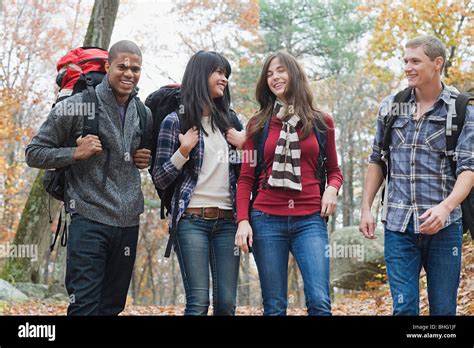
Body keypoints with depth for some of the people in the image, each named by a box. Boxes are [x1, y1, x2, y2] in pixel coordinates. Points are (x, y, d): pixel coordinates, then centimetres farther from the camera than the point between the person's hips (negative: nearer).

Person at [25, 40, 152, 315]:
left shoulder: (144, 115, 11)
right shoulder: (76, 106, -5)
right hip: (90, 219, -6)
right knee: (85, 306, -7)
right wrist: (76, 152, -15)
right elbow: (34, 153, -1)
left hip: (129, 222, 6)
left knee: (113, 306, 13)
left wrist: (146, 161, 6)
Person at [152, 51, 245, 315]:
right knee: (199, 302, -9)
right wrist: (183, 151, -13)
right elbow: (160, 180, 0)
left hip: (227, 221, 4)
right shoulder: (175, 121, 2)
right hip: (193, 220, -4)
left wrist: (244, 146, 3)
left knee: (227, 303, 0)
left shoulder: (229, 121, 15)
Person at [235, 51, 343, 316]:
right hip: (267, 219, 0)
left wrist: (332, 188, -6)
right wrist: (243, 220, -4)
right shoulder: (259, 124, 9)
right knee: (274, 306, 2)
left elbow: (334, 170, 17)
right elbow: (246, 178, 8)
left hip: (310, 220, 0)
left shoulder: (321, 121, 10)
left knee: (320, 301, -13)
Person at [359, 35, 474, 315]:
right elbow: (377, 161, 16)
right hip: (398, 224, 2)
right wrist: (366, 208, 8)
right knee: (404, 307, 0)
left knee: (444, 309, 6)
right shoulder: (391, 107, 9)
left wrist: (446, 206, -23)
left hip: (443, 225, -2)